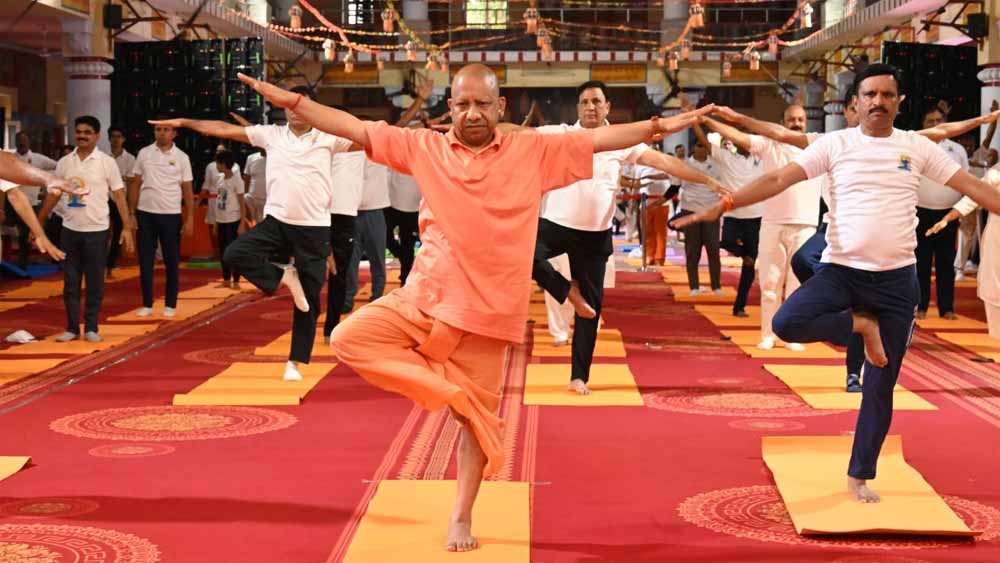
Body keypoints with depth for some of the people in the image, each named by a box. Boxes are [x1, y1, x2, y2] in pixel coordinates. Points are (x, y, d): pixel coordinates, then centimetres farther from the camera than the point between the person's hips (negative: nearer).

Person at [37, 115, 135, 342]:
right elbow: (54, 195, 11)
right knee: (70, 282, 6)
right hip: (70, 229, 3)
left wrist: (127, 227, -12)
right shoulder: (64, 163, 5)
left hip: (96, 230, -3)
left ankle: (91, 328, 13)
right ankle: (72, 328, 14)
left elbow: (119, 196, -5)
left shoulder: (107, 162, -4)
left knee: (95, 282, 4)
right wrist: (37, 224, 9)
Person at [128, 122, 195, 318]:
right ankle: (147, 304, 13)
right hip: (145, 214, 1)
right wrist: (132, 213, 1)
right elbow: (135, 185, 7)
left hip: (171, 215, -1)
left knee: (171, 262, 4)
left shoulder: (181, 157, 0)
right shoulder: (144, 153, 4)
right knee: (145, 262, 4)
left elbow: (187, 190, 1)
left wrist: (190, 218, -5)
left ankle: (170, 305, 13)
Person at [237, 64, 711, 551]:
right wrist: (290, 100, -3)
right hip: (421, 300, 2)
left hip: (486, 314, -2)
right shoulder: (425, 147, 2)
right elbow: (353, 127, 2)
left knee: (478, 415, 5)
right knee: (349, 339, -14)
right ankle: (446, 389, -5)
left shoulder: (534, 152, -1)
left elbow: (599, 138, -3)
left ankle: (462, 518, 22)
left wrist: (656, 127, -12)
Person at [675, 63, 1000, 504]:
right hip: (840, 271, -1)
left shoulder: (918, 147, 3)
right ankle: (861, 325, -2)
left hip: (897, 279, 1)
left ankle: (859, 477, 22)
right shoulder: (835, 144, -1)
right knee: (786, 322, -29)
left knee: (880, 387, 5)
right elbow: (779, 178, -8)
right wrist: (726, 204, -19)